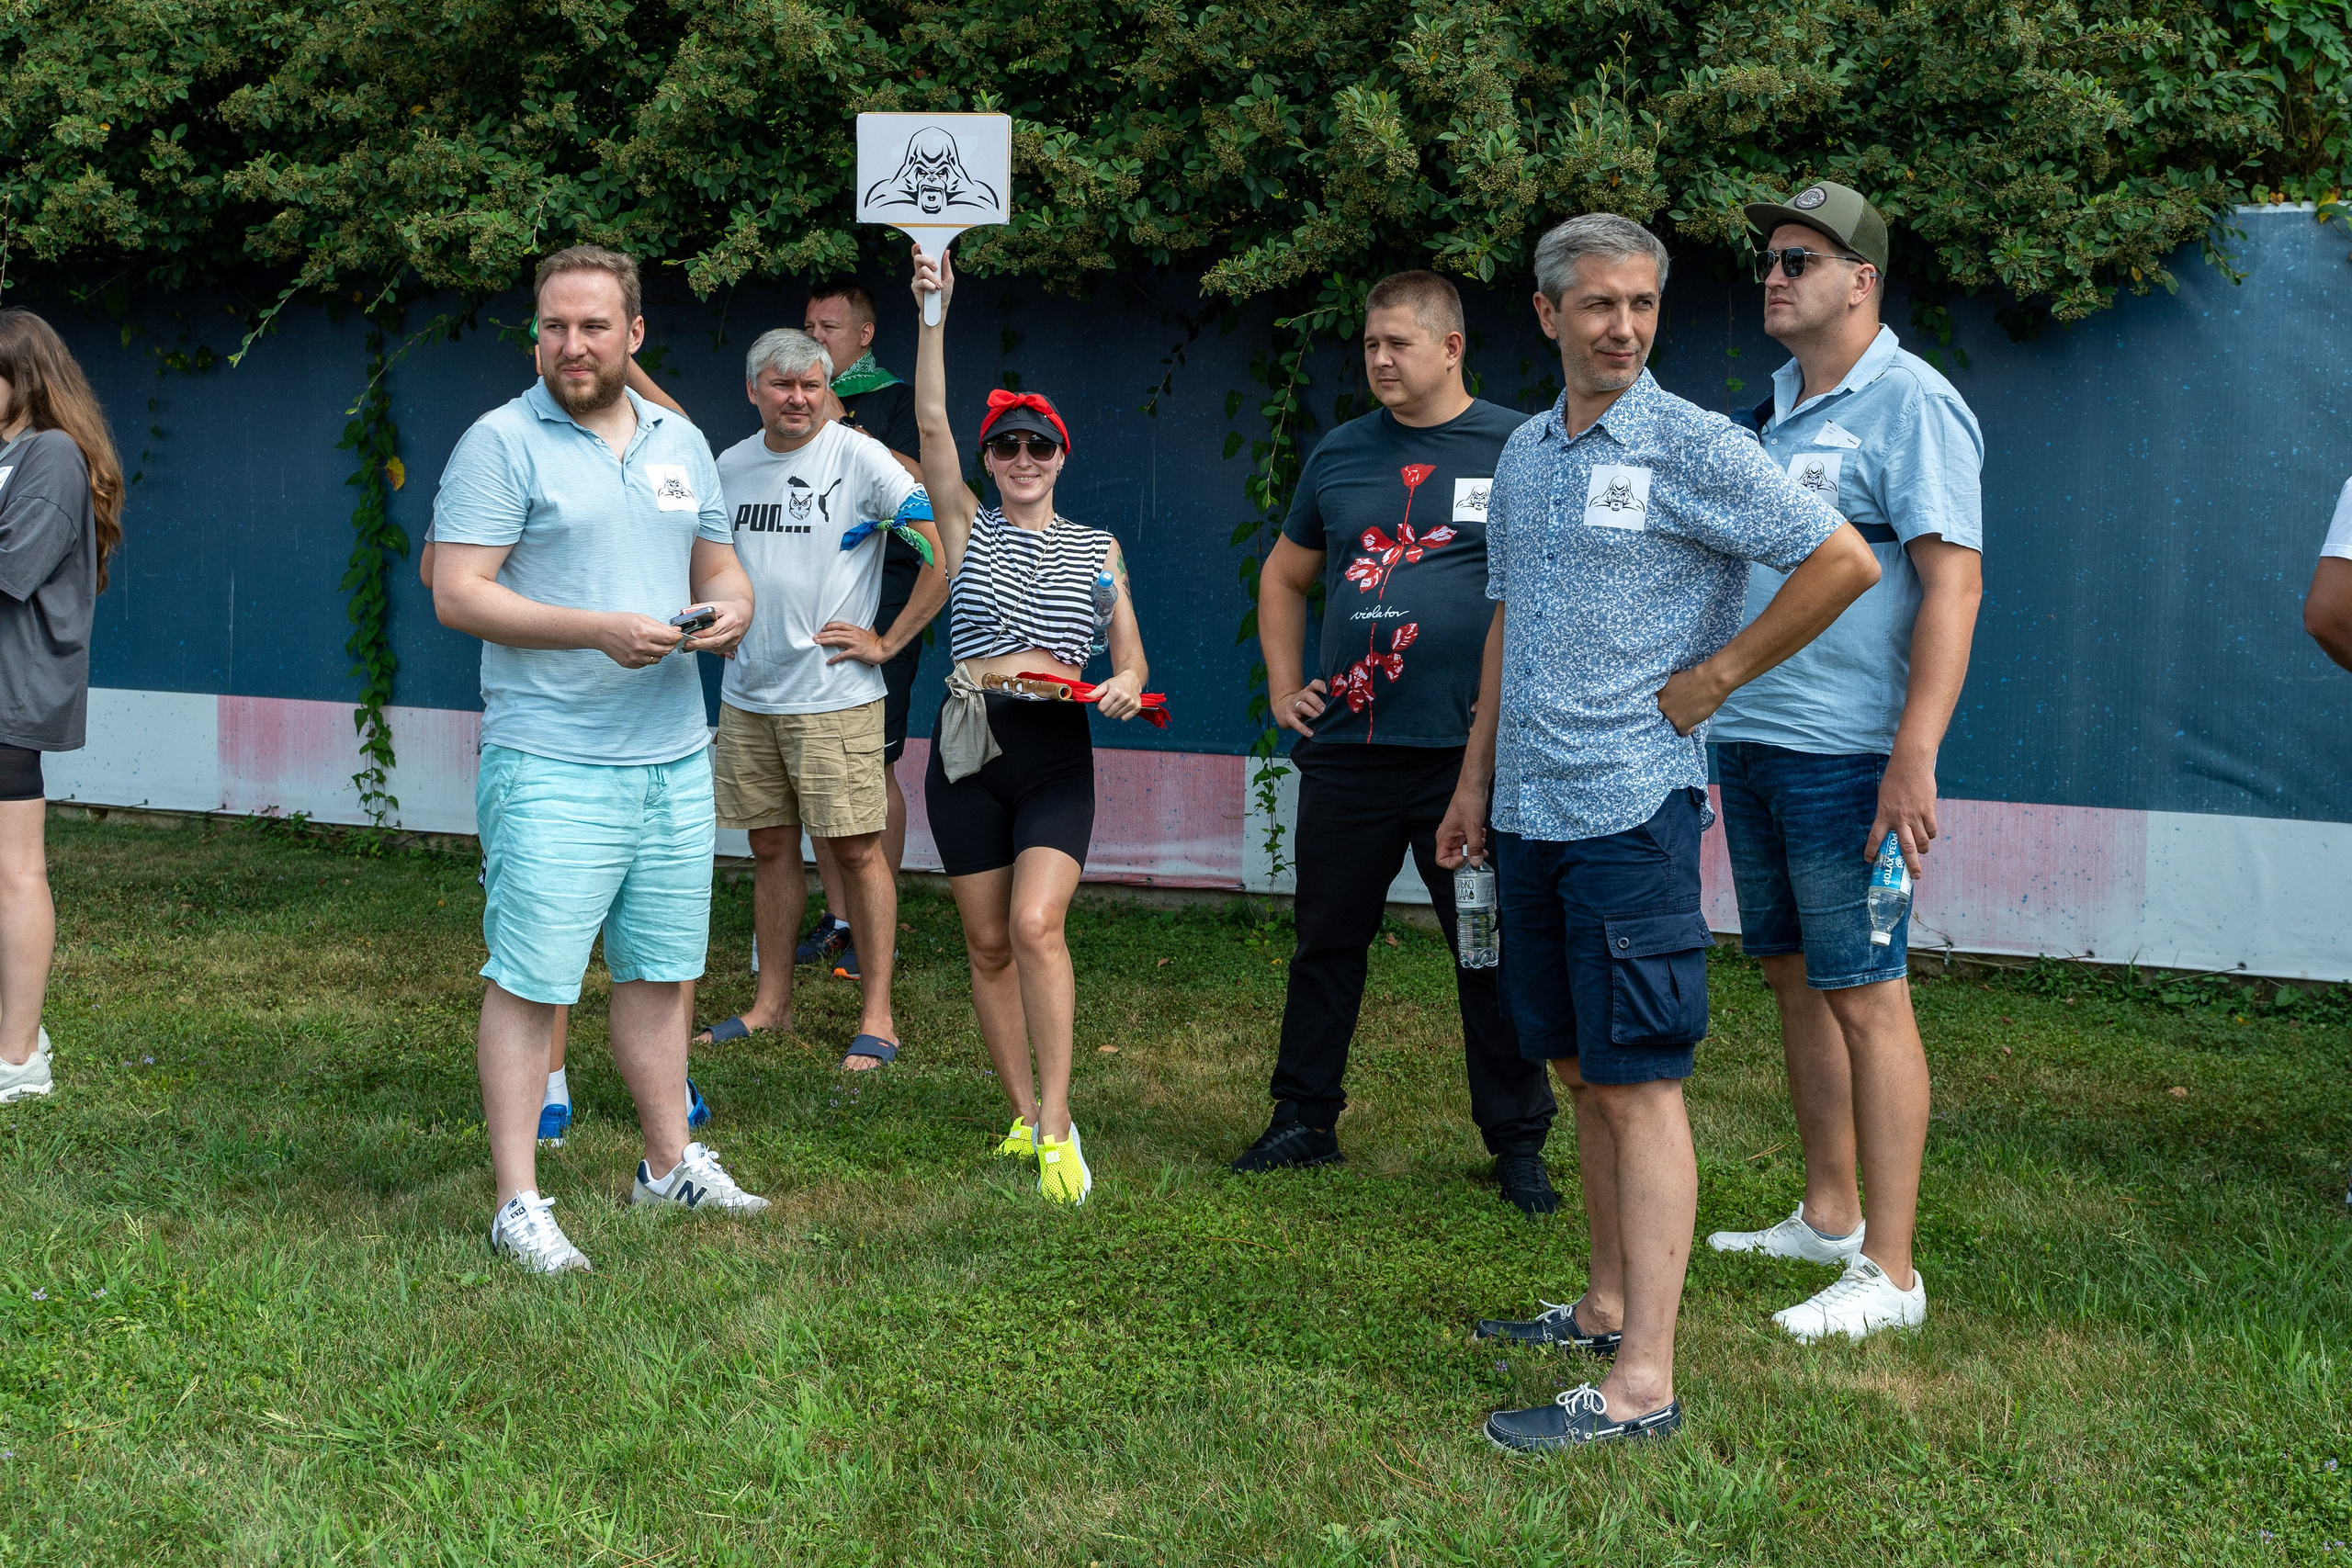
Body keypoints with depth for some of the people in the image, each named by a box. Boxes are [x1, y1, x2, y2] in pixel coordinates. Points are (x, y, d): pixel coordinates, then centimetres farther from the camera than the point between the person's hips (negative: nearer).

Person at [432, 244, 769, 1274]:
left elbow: (719, 567, 22)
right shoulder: (501, 444, -6)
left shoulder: (681, 444, 14)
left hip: (676, 760, 6)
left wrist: (729, 610, -2)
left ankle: (670, 1164, 28)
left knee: (662, 970, 15)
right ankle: (517, 1203, 3)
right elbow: (457, 594, -12)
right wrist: (598, 630, -21)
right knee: (529, 982, -4)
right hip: (552, 767, -6)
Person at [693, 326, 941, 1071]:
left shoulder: (859, 457, -9)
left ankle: (877, 1014, 4)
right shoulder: (731, 465, 9)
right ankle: (772, 1001, 22)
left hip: (834, 695, -5)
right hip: (746, 695, 5)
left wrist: (890, 641, -12)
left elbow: (945, 547, -13)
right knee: (771, 847, 12)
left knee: (856, 849, -3)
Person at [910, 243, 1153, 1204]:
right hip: (970, 746, 1)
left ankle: (1057, 1126, -15)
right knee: (988, 945, 4)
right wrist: (934, 316, -12)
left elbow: (1129, 651, 11)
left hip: (1057, 749, -1)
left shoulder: (1097, 549, 11)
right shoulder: (968, 529, 8)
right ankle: (1024, 1117, 15)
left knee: (1036, 926, -18)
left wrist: (1124, 682, -13)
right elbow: (931, 424, -4)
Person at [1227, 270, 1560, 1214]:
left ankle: (1519, 1143, 13)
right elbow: (1284, 578, 24)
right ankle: (1304, 1122, 23)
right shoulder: (1340, 455, 12)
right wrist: (1284, 687, 13)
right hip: (1345, 749, 4)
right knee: (1326, 942, 11)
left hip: (1471, 752, -3)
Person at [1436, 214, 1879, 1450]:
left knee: (1638, 1084, -7)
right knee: (1582, 1072, 15)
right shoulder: (1525, 453, 13)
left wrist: (1715, 677, -8)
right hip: (1530, 806, 7)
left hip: (1630, 804, -7)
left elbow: (1844, 561, -10)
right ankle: (1606, 1309, 27)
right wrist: (1476, 778, 21)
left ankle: (1642, 1381, -6)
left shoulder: (1692, 446, -8)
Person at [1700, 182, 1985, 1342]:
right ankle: (1826, 1215, 27)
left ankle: (1889, 1271, -1)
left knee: (1864, 995, -6)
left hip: (1840, 752, -8)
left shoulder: (1908, 402, -9)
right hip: (1746, 737, 9)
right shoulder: (1774, 408, 16)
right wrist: (1707, 720, 17)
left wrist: (1915, 754, -23)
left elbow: (1953, 582, -16)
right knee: (1794, 978, 14)